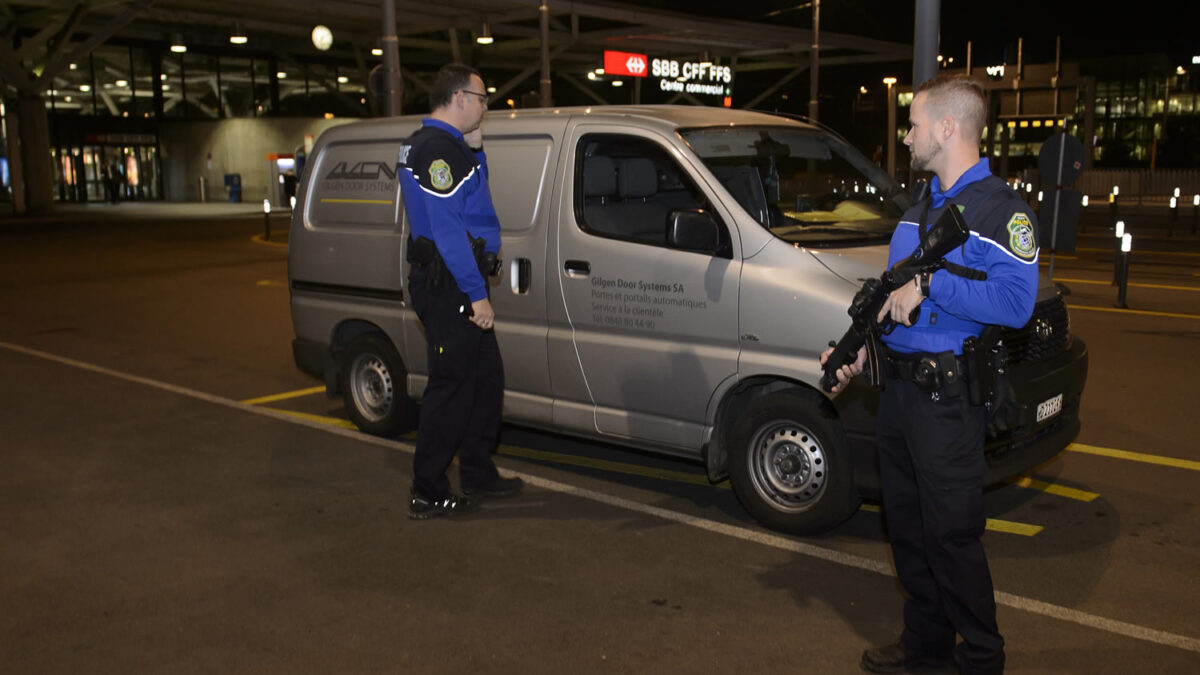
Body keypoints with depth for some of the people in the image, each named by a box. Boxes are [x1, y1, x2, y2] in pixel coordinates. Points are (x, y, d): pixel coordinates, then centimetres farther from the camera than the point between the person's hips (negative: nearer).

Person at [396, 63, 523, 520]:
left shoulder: (441, 145, 18)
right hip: (448, 287, -11)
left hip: (453, 286, 11)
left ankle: (478, 476, 28)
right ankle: (428, 495, 5)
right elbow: (447, 228, -23)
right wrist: (476, 294, -23)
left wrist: (475, 151, 11)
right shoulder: (437, 149, -16)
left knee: (486, 378, 16)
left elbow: (475, 203, 23)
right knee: (451, 387, -4)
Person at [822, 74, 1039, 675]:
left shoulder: (1000, 209, -11)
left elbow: (1015, 302, -24)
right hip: (897, 389, 9)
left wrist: (929, 284, -23)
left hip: (948, 398, -8)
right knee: (907, 528, 16)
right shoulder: (918, 210, 17)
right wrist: (858, 350, 7)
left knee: (951, 535, -1)